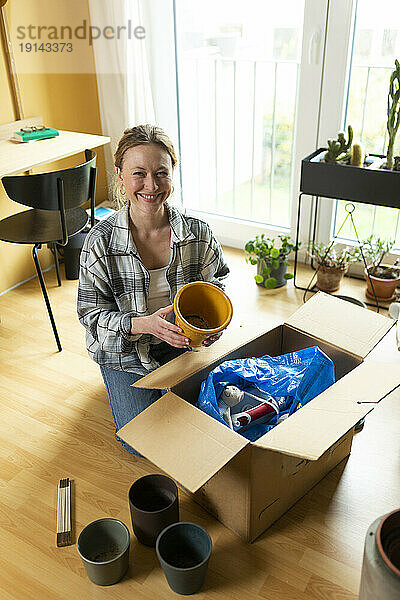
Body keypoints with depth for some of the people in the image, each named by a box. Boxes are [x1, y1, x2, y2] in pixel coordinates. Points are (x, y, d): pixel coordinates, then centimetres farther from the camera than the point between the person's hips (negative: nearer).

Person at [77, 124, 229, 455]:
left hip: (183, 344, 2)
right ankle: (127, 388, 26)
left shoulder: (197, 232, -16)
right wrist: (143, 324, -31)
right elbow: (92, 313, -14)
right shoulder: (101, 241, -20)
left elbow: (216, 279, 3)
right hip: (126, 351, -1)